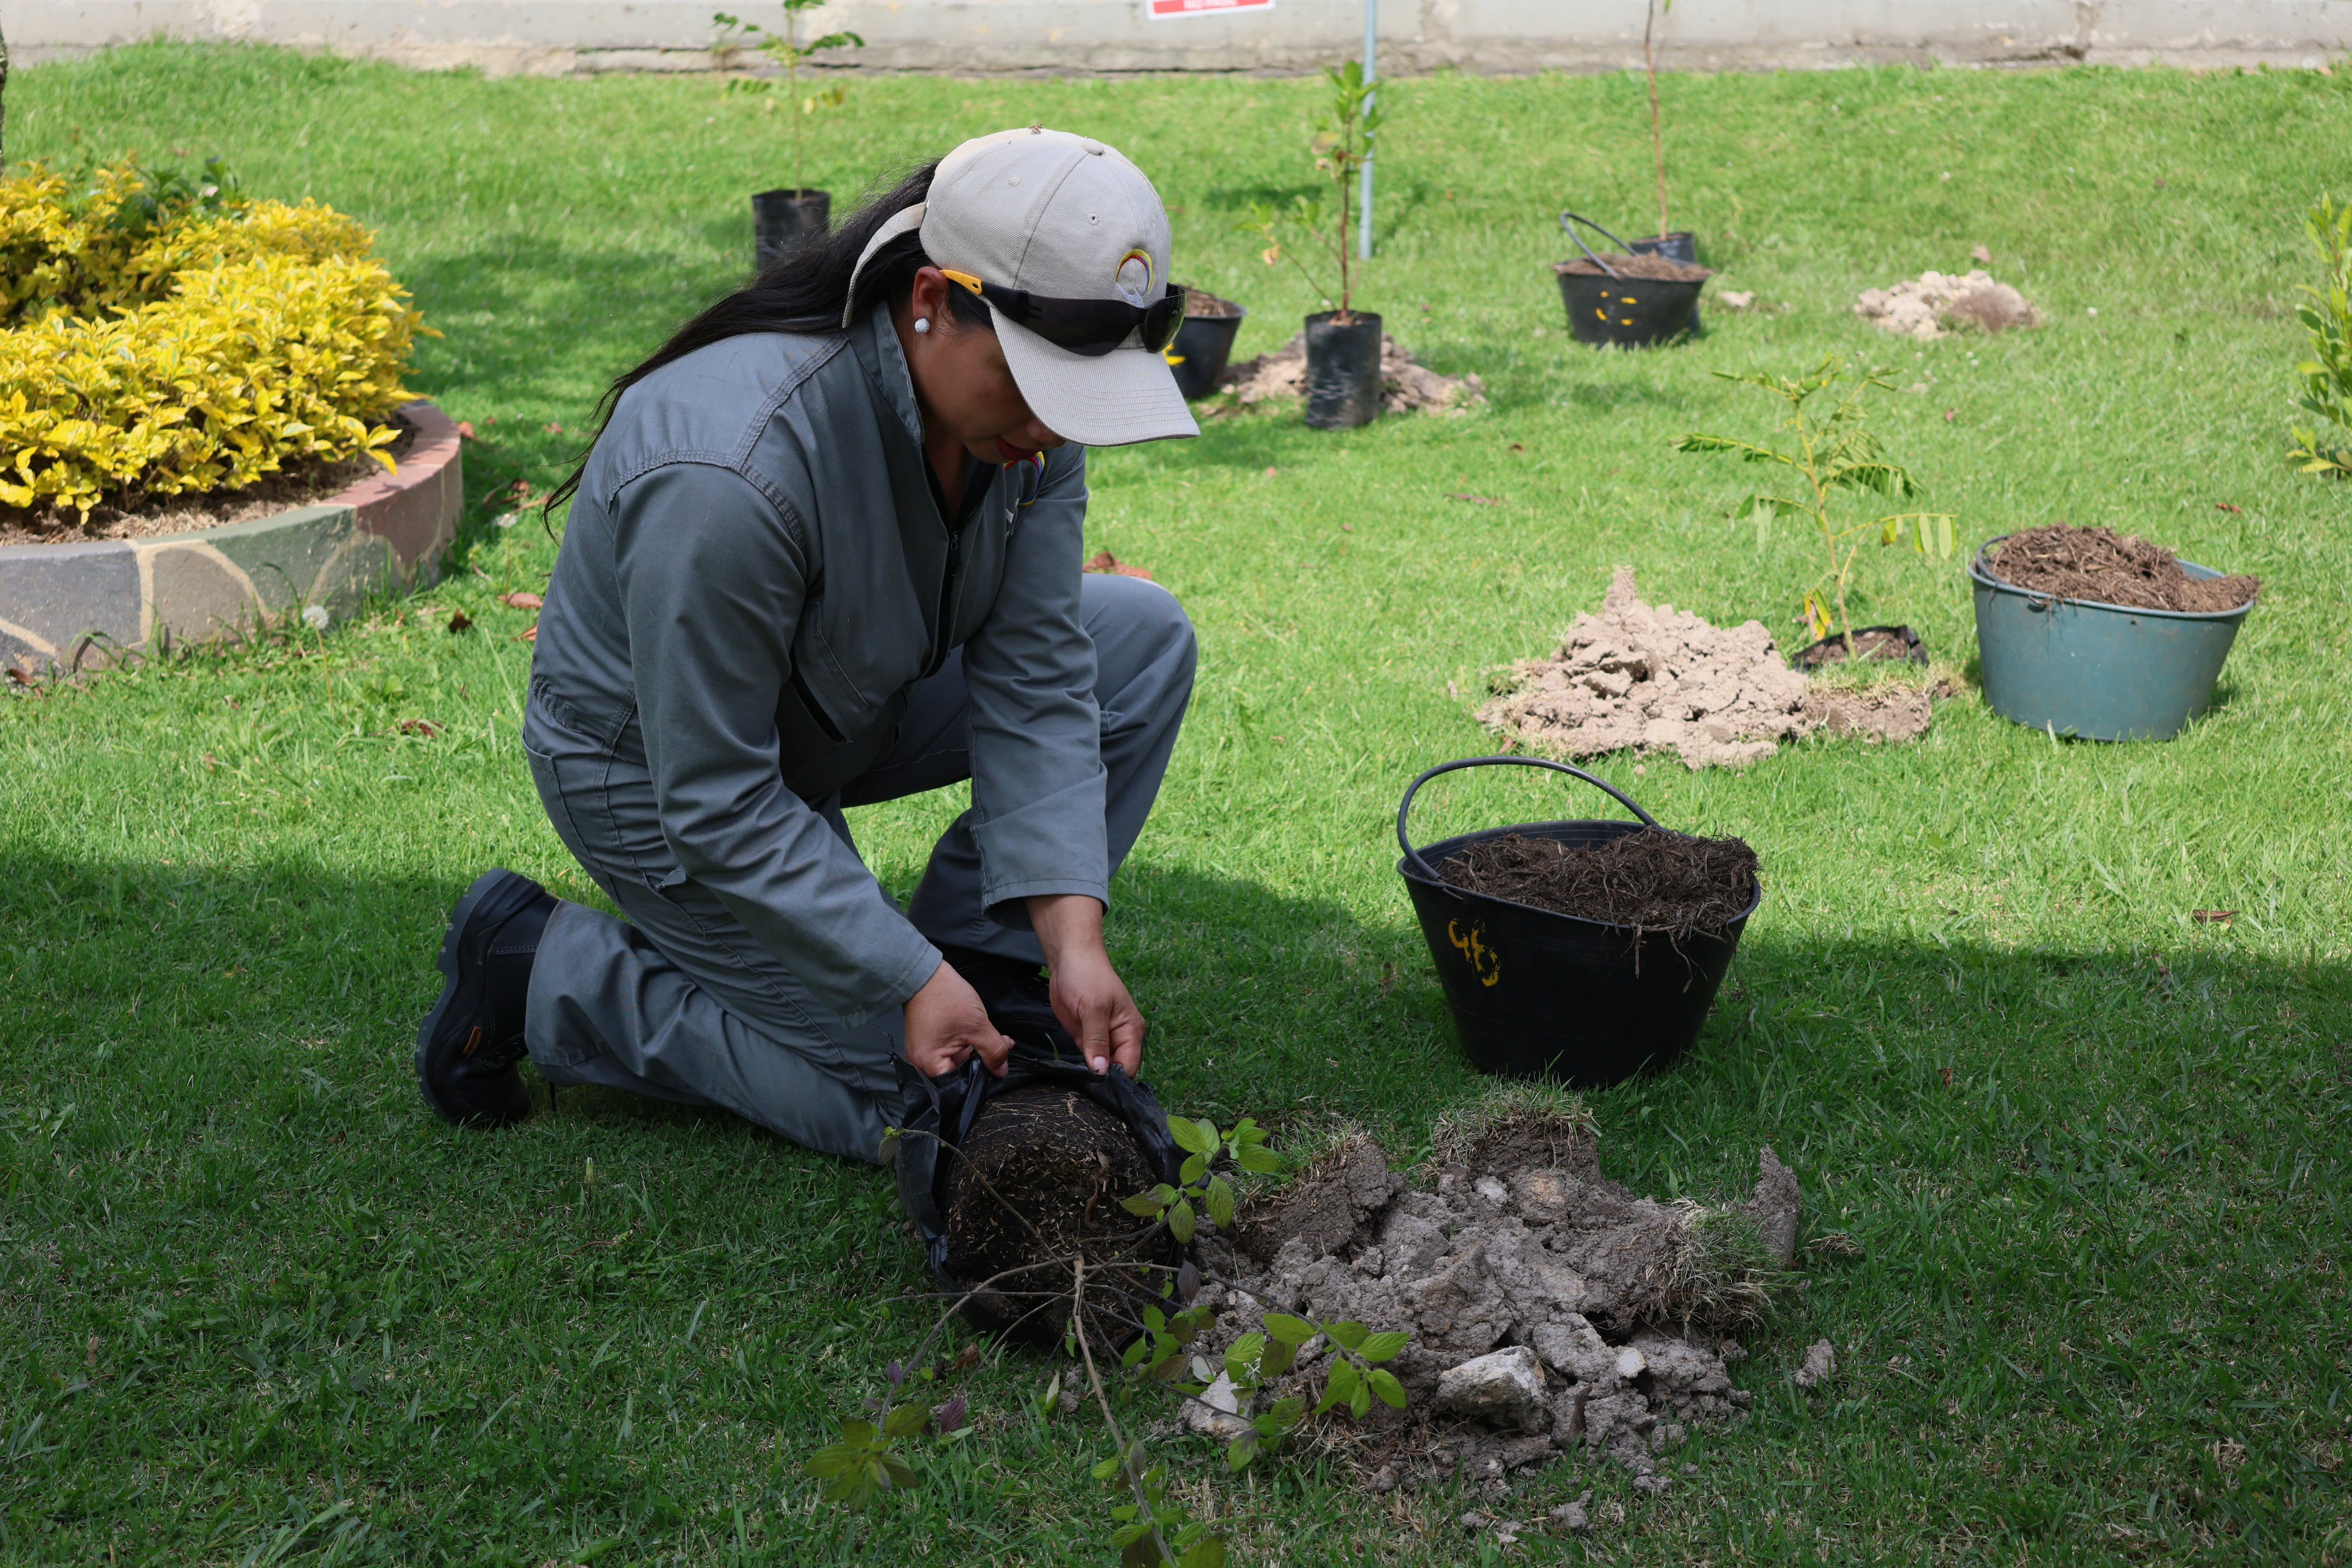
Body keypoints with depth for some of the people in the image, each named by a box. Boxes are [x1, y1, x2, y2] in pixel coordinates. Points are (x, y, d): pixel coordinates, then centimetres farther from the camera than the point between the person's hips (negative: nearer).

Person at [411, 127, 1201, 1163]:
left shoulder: (1020, 391, -18)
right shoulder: (727, 477, -40)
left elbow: (1034, 670, -14)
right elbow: (717, 802, -31)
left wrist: (1074, 936, -23)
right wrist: (911, 981, -30)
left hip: (851, 700, 7)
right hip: (658, 766, -7)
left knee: (1145, 639, -6)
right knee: (895, 1101, -10)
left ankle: (978, 957, 5)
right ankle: (542, 973, 3)